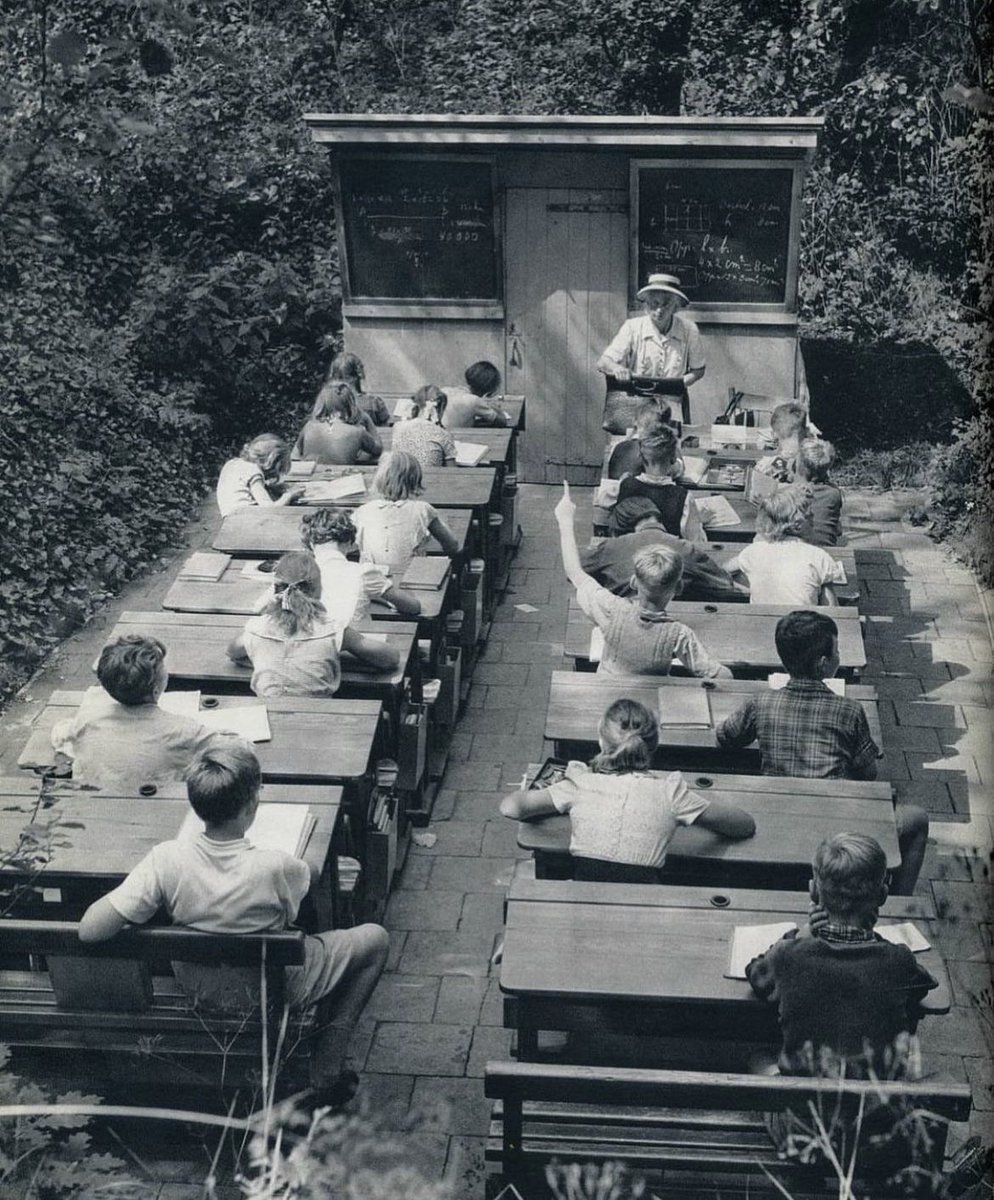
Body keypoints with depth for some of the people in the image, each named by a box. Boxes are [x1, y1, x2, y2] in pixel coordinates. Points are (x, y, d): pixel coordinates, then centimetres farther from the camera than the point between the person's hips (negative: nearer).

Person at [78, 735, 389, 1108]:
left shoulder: (166, 860, -29)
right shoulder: (274, 867, -34)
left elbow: (89, 931, -27)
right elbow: (309, 878, -8)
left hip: (199, 990, 4)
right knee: (374, 938, 19)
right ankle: (324, 1075, 20)